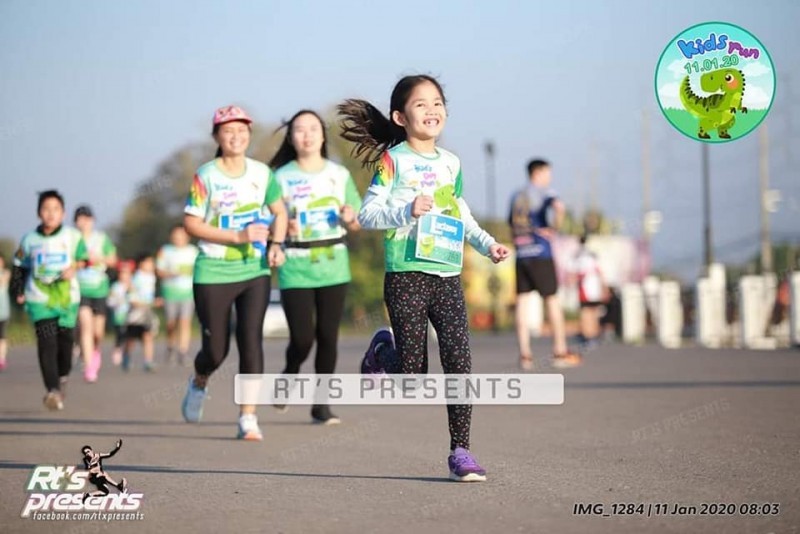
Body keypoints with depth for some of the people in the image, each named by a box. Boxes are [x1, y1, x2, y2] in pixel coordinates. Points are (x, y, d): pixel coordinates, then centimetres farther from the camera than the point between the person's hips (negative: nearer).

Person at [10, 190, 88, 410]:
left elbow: (82, 258, 10)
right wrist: (18, 291, 5)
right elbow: (20, 266, 13)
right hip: (39, 299, -1)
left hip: (67, 297, 1)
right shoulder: (29, 240, 3)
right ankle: (52, 390, -22)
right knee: (46, 341, -15)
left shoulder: (73, 236, -1)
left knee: (65, 340, 7)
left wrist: (74, 268, -10)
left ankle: (62, 378, 37)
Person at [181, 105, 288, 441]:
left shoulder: (261, 173, 3)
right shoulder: (206, 175, -7)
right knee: (217, 349, 3)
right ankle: (198, 383, 39)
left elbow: (279, 211, 17)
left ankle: (248, 418, -4)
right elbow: (191, 224, -11)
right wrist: (237, 236, -19)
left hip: (255, 271, 2)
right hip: (213, 274, -2)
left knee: (251, 339, -9)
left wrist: (277, 244, -2)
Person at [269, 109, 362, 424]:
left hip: (334, 266, 2)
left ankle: (322, 405, 10)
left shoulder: (339, 174, 8)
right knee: (302, 338, -8)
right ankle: (289, 375, 25)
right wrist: (284, 227, -19)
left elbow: (355, 225, 12)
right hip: (296, 269, -2)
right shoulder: (281, 177, 1)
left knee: (328, 336, 0)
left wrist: (349, 217, -10)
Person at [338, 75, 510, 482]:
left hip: (448, 277, 5)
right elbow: (367, 214, -9)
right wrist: (407, 210, -23)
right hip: (406, 276, -4)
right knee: (412, 376, -2)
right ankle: (384, 350, 32)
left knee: (459, 364, -6)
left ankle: (460, 451, 1)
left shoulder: (450, 162, 13)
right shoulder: (393, 160, -4)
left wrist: (487, 243, 14)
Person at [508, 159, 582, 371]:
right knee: (552, 300, 4)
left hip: (521, 255, 5)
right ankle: (560, 351, 7)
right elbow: (558, 207, -24)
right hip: (541, 253, -5)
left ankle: (525, 354, -3)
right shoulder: (544, 192, -3)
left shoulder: (516, 196, 15)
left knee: (523, 302, 2)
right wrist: (555, 227, -10)